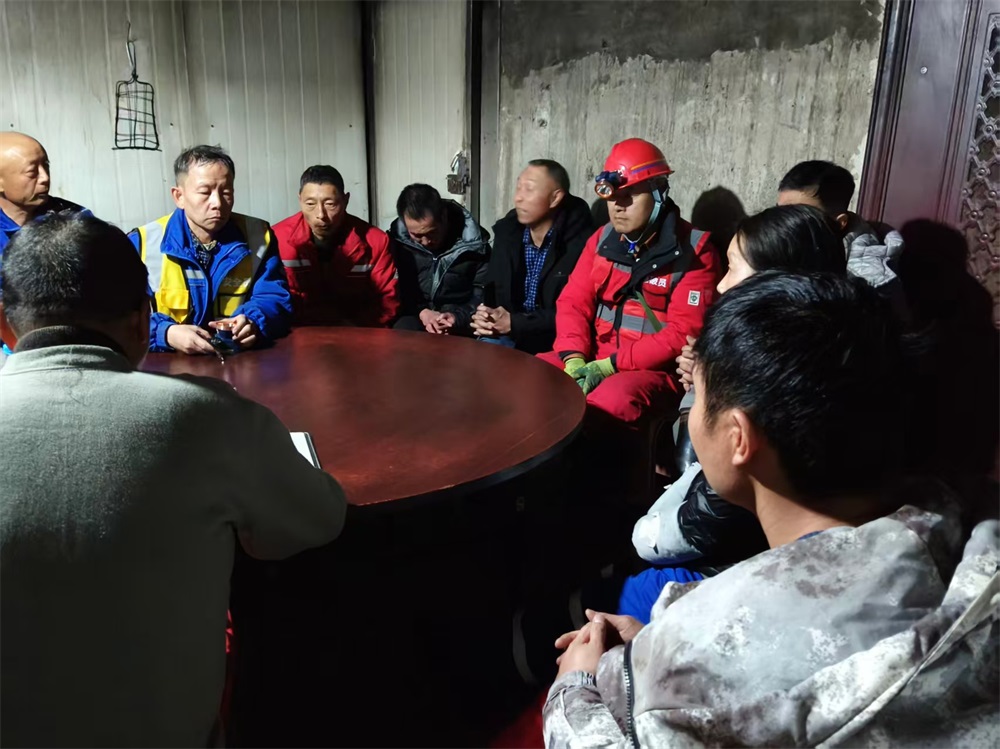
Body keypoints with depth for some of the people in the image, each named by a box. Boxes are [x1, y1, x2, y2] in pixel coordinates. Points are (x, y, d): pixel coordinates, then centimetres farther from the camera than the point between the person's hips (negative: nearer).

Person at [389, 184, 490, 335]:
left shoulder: (472, 241, -7)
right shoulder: (398, 239, -2)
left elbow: (484, 295, -1)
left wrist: (458, 316, -19)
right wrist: (421, 312, -17)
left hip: (461, 321, -1)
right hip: (415, 315, 1)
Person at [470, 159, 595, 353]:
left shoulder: (580, 242, -15)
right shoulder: (506, 232, 5)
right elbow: (492, 290, 11)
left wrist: (515, 323, -21)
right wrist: (485, 318, -13)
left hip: (555, 340, -5)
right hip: (508, 335, 5)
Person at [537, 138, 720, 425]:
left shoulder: (693, 250, -9)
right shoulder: (603, 239, 8)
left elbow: (684, 331, -15)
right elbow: (573, 303, 5)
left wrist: (611, 365, -21)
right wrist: (574, 359, -15)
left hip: (654, 369, -5)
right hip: (593, 358, 6)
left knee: (611, 399, -36)